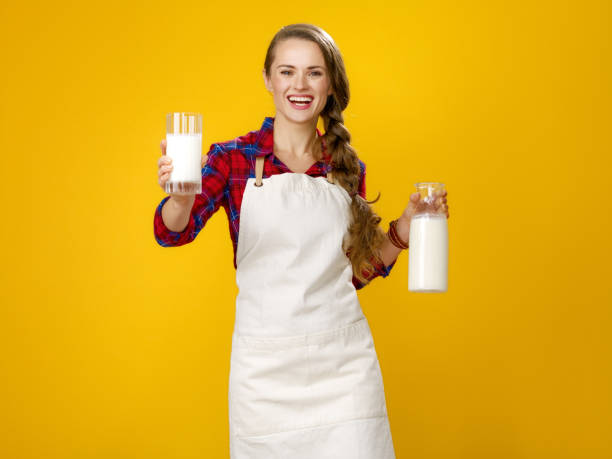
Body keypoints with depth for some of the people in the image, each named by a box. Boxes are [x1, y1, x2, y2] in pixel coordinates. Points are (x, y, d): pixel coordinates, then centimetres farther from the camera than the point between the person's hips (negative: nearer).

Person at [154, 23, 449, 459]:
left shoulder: (347, 167, 6)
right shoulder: (233, 158, -2)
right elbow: (172, 232, -18)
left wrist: (404, 230, -3)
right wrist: (180, 196, -39)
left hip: (344, 362, 2)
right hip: (264, 366, -2)